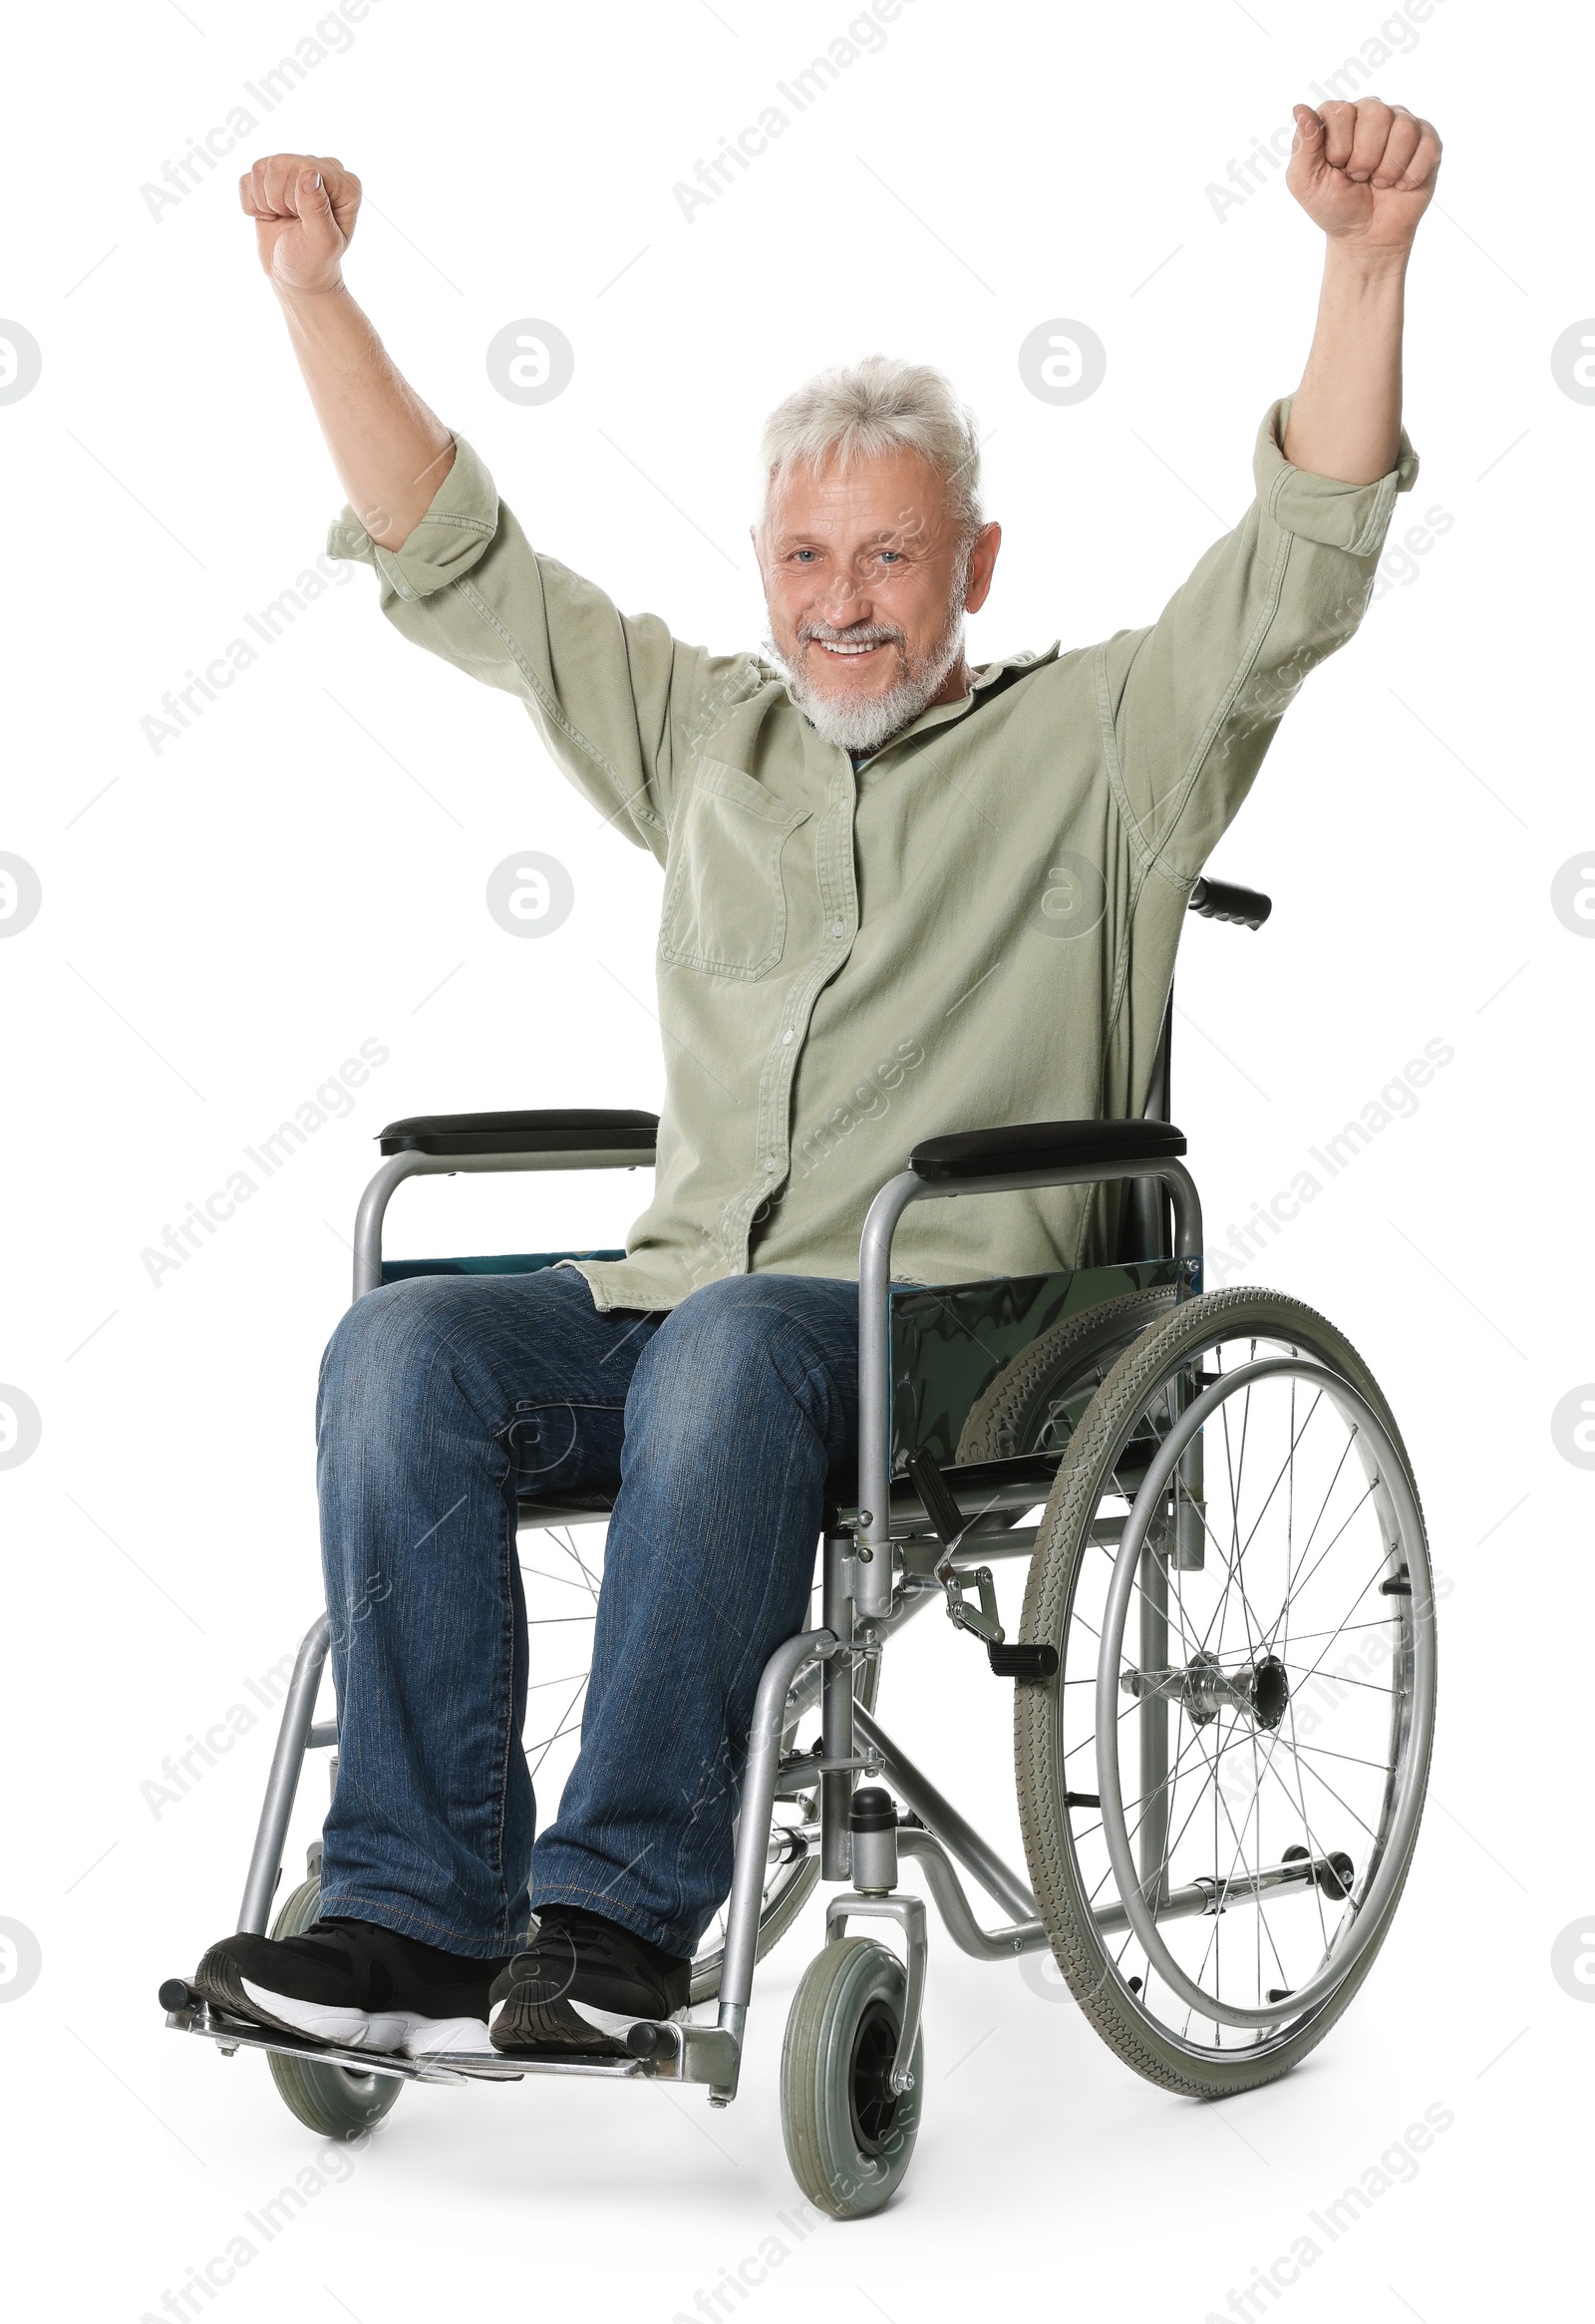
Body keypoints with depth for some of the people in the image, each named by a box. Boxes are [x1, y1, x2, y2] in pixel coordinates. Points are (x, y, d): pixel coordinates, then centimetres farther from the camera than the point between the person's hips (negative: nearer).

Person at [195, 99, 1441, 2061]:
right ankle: (422, 1914, -27)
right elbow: (453, 566, 25)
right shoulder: (703, 734, 23)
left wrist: (1365, 261, -12)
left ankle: (624, 1910, -34)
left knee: (726, 1355, -37)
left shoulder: (1099, 742, 12)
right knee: (405, 1346, -25)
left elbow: (1304, 564, -1)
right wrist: (312, 286, 20)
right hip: (679, 1291, 4)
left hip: (960, 1317, -4)